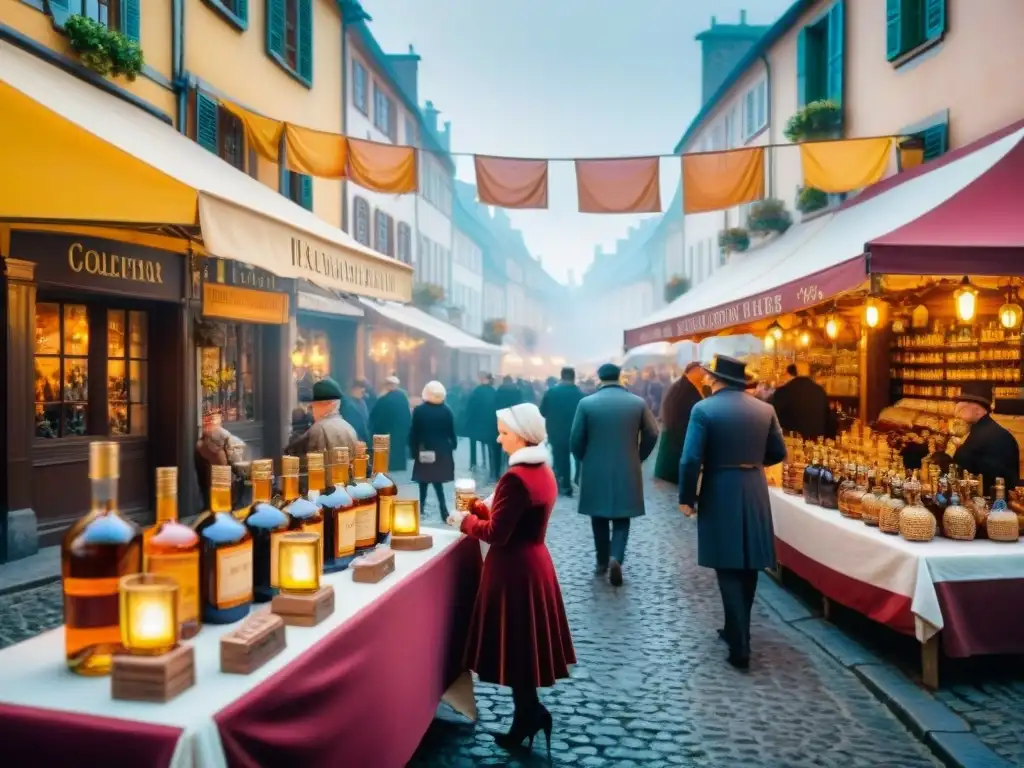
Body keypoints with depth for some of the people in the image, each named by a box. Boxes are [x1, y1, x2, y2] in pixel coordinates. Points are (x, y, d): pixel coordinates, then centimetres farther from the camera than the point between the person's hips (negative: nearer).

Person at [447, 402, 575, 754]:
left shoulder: (516, 477, -23)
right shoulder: (543, 472, 7)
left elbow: (496, 533, -21)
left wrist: (465, 520, -5)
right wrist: (481, 508, 12)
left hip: (514, 570, -10)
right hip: (533, 562, 10)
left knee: (514, 644, 5)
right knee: (525, 642, 18)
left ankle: (529, 715, 16)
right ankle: (530, 713, 28)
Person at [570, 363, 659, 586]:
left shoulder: (586, 403, -7)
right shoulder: (638, 402, -2)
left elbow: (576, 439, -6)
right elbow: (652, 434, -1)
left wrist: (584, 459, 12)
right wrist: (638, 457, 13)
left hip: (595, 471, 0)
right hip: (627, 471, 1)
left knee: (600, 518, 14)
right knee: (621, 518, 8)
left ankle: (603, 561, 21)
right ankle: (615, 557, -11)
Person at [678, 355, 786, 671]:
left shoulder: (704, 409, -11)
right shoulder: (765, 409, 3)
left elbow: (691, 460, -15)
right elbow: (778, 453, 10)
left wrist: (686, 498, -5)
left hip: (720, 497, -5)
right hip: (755, 496, 5)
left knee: (729, 571, 1)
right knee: (747, 568, 16)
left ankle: (740, 646, 1)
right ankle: (737, 630, 31)